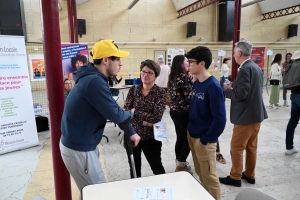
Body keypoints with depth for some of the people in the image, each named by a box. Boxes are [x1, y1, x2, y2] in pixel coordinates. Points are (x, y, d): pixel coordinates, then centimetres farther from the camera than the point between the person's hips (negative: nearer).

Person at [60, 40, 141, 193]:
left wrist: (131, 132, 8)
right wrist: (130, 113, -3)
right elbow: (115, 115, -26)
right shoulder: (94, 82, -27)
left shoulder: (94, 78, 7)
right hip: (78, 149, -9)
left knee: (91, 191, 24)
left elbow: (113, 108, 10)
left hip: (83, 144, 9)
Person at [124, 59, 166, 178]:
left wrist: (135, 111, -15)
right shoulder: (133, 90, 0)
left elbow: (156, 117, -19)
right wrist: (143, 122, -19)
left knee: (156, 167, 14)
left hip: (150, 137, -3)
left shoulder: (160, 92, -9)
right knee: (134, 167, 20)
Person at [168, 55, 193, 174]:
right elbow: (189, 97, -20)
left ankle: (179, 164, 29)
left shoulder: (173, 77, 9)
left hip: (174, 111, 8)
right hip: (183, 112, -8)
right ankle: (180, 166, 13)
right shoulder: (185, 77, -16)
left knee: (180, 138, 17)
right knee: (188, 140, 5)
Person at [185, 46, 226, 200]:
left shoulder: (213, 86, -20)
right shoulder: (197, 82, 4)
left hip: (204, 140, -8)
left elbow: (220, 119, -21)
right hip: (191, 135, 8)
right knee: (200, 173, 22)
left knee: (209, 176, 9)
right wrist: (190, 130, 9)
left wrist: (205, 139, -15)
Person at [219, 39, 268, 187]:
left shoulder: (245, 69, -21)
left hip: (245, 116, -10)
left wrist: (227, 90, -8)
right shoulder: (256, 67, 10)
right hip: (256, 113, 10)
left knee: (236, 148, 4)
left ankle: (235, 177, 17)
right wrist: (234, 87, 10)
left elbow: (240, 94, -26)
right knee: (251, 146, 19)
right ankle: (250, 175, 32)